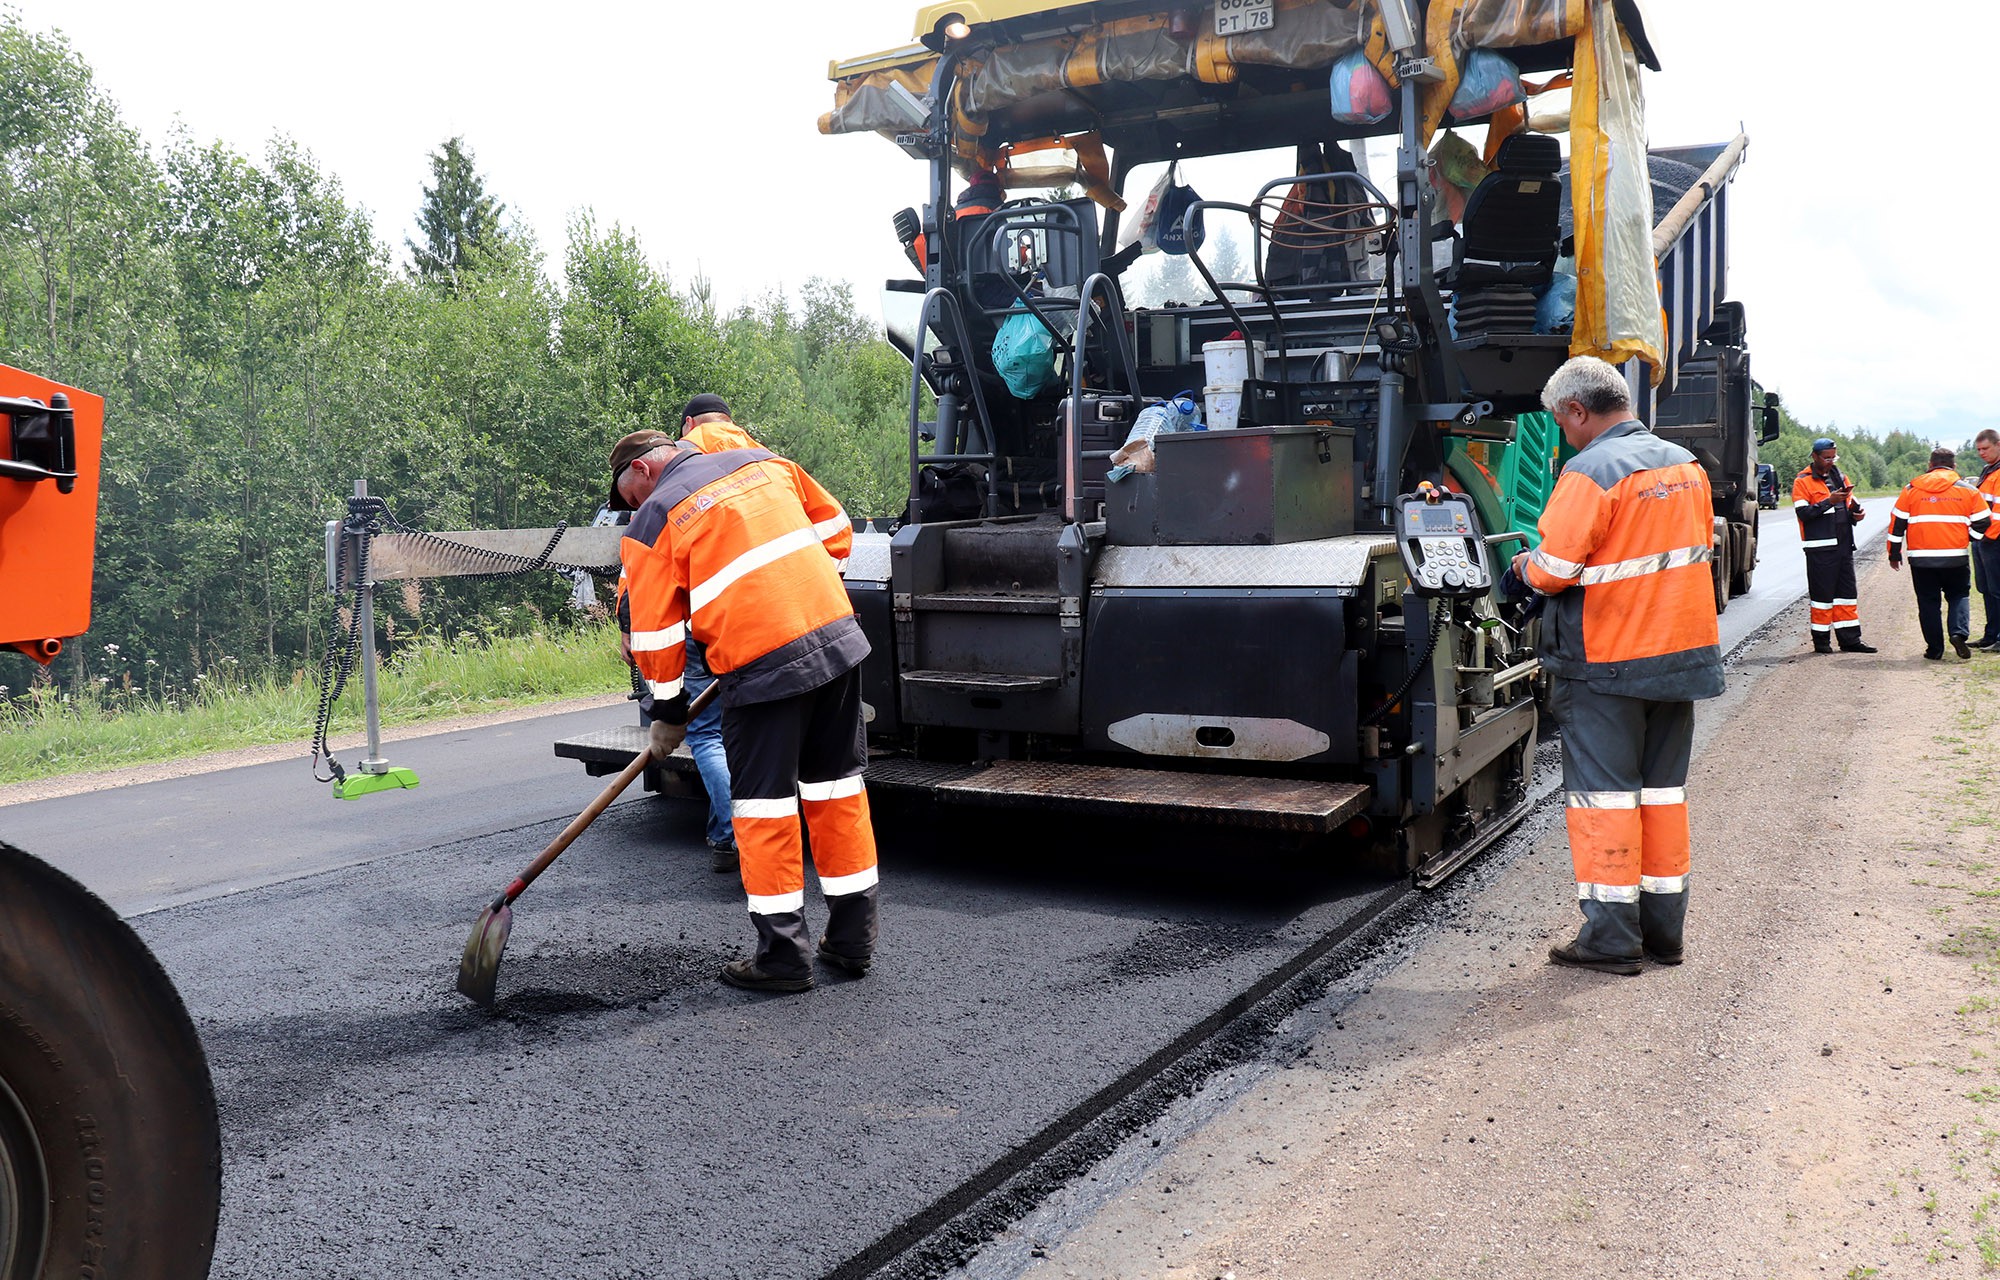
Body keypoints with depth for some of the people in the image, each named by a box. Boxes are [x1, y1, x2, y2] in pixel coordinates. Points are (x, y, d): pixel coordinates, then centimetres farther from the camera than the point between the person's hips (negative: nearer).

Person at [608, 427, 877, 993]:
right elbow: (834, 529, 21)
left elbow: (654, 631, 5)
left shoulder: (653, 520, 3)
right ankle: (852, 938, 22)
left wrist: (668, 712, 17)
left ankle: (783, 954, 10)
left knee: (763, 802, 5)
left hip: (761, 663, -6)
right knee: (836, 786, 14)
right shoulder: (764, 462, 17)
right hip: (838, 635, 6)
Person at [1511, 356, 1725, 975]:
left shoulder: (1591, 472, -16)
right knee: (1663, 787, 14)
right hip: (1683, 652, 7)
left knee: (1604, 792, 1)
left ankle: (1611, 937, 5)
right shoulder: (1686, 465, 9)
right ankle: (1664, 929, 21)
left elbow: (1555, 570, -19)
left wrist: (1526, 565, 2)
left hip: (1606, 661, -7)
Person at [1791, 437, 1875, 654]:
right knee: (1822, 593, -2)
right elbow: (1802, 512, -15)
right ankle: (1821, 640, 7)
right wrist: (1828, 502, -23)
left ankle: (1850, 639, 14)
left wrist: (1855, 513, 4)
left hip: (1843, 545, 7)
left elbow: (1849, 506, 26)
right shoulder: (1803, 481, -4)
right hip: (1820, 547, -7)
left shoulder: (1840, 478, 17)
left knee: (1847, 592, 8)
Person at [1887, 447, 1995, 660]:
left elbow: (1897, 522, 4)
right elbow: (1983, 521, 2)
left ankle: (1935, 649, 7)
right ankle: (1959, 633, -8)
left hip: (1921, 557, 0)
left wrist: (1894, 553, 11)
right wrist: (1967, 538, 20)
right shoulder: (1967, 490, 2)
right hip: (1955, 557, 0)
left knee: (1928, 602, 8)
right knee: (1959, 595, 15)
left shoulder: (1911, 489, 3)